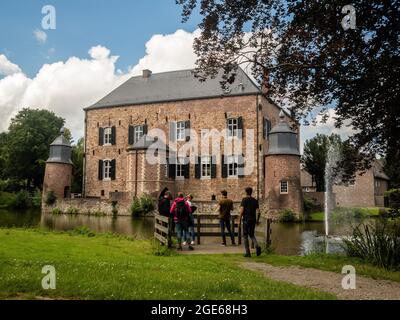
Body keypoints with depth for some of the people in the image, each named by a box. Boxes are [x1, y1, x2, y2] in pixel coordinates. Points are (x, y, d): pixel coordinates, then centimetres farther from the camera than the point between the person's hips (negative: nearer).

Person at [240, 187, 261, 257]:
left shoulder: (244, 200, -5)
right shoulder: (255, 200, 8)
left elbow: (242, 210, -13)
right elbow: (258, 211, 5)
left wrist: (240, 219, -5)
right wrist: (257, 220, 14)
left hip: (246, 220, -4)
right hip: (253, 220, 4)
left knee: (245, 236, 5)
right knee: (251, 235, 17)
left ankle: (248, 252, 4)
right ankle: (257, 246, -10)